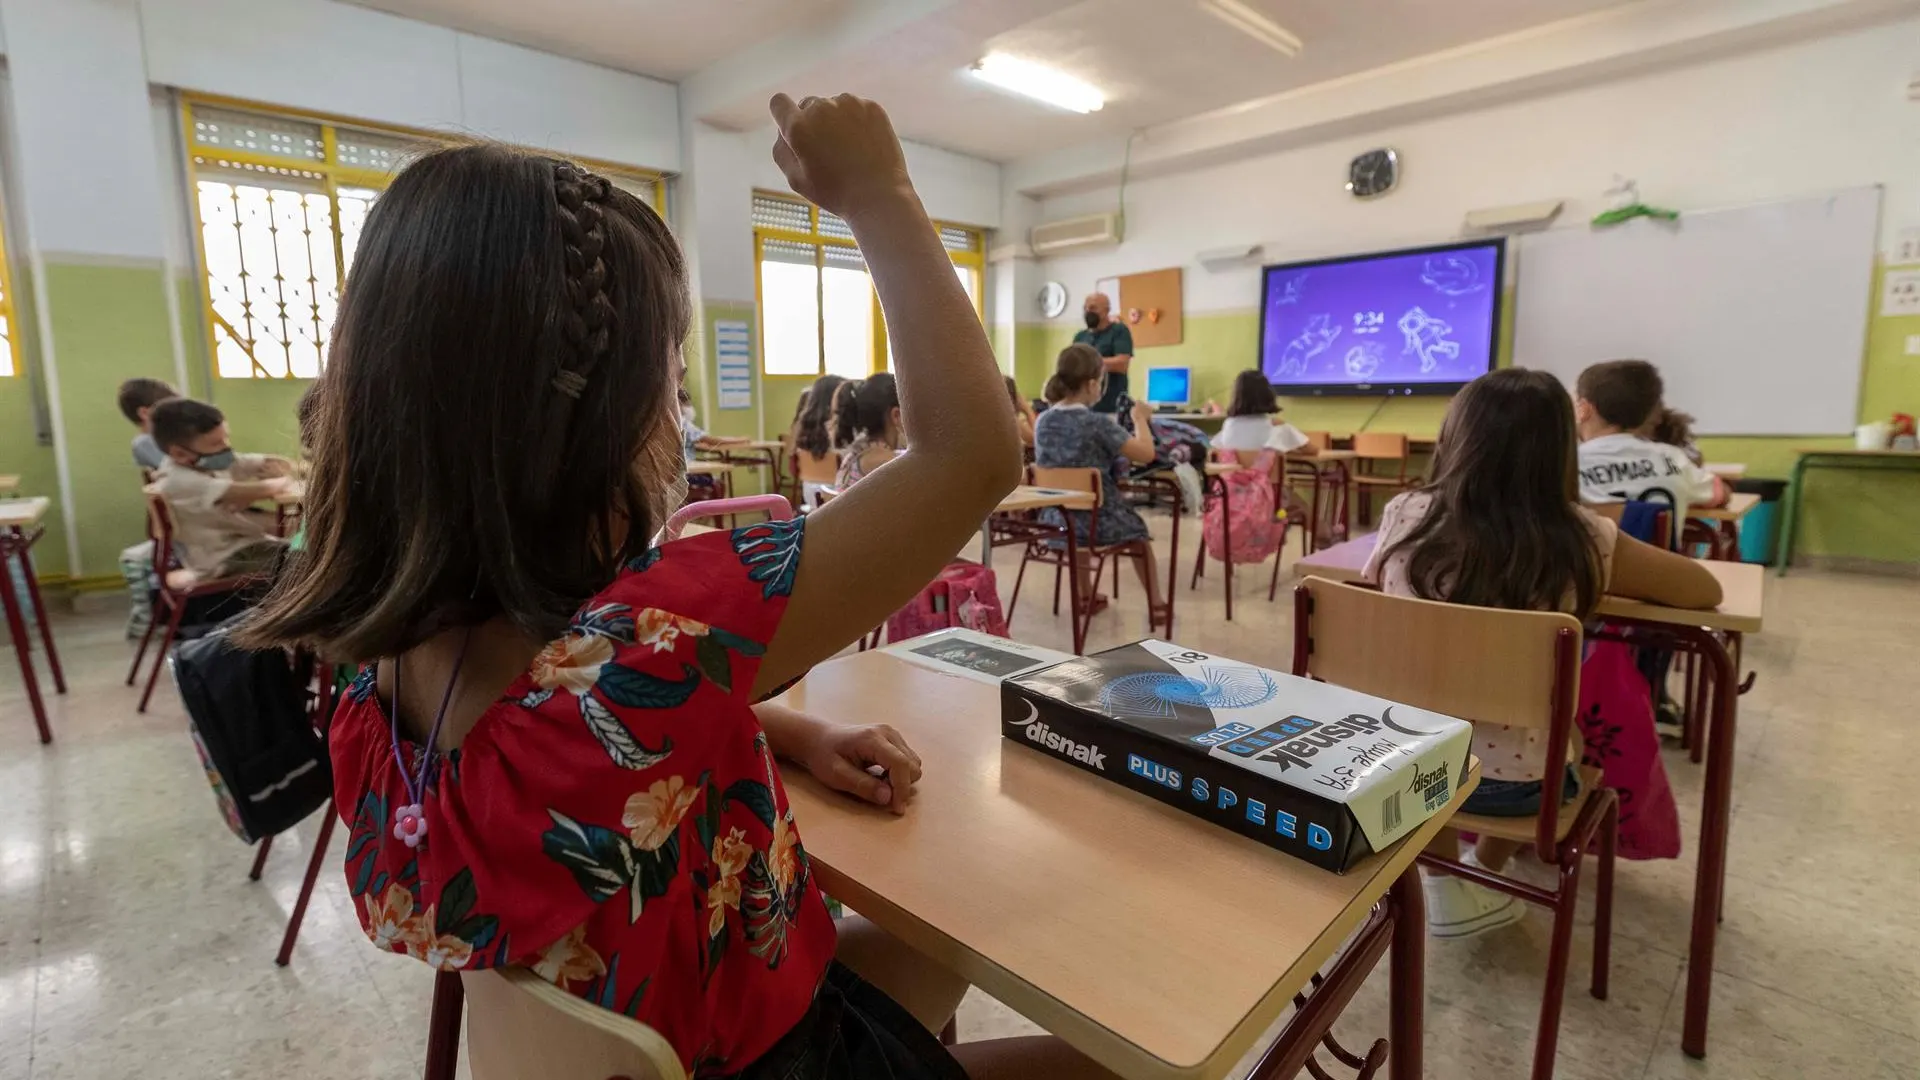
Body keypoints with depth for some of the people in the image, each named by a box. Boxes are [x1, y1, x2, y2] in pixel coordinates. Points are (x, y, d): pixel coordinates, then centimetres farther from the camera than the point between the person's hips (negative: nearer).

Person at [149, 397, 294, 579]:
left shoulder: (219, 461, 4)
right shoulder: (179, 482, -21)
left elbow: (284, 465, 2)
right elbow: (259, 490, -30)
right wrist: (281, 482, -8)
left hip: (249, 541, 8)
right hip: (224, 560, -8)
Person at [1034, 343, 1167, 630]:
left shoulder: (1043, 420, -1)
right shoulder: (1098, 423, -19)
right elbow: (1146, 454, -16)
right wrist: (1140, 418, 0)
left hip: (1055, 520, 5)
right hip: (1097, 520, -5)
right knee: (1136, 529, 26)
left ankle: (1086, 595, 48)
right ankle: (1156, 606, 30)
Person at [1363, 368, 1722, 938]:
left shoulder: (1404, 515, -12)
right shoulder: (1579, 539, -16)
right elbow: (1706, 590, 1)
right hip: (1517, 780, 0)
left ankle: (1445, 883, 39)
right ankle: (1483, 870, 43)